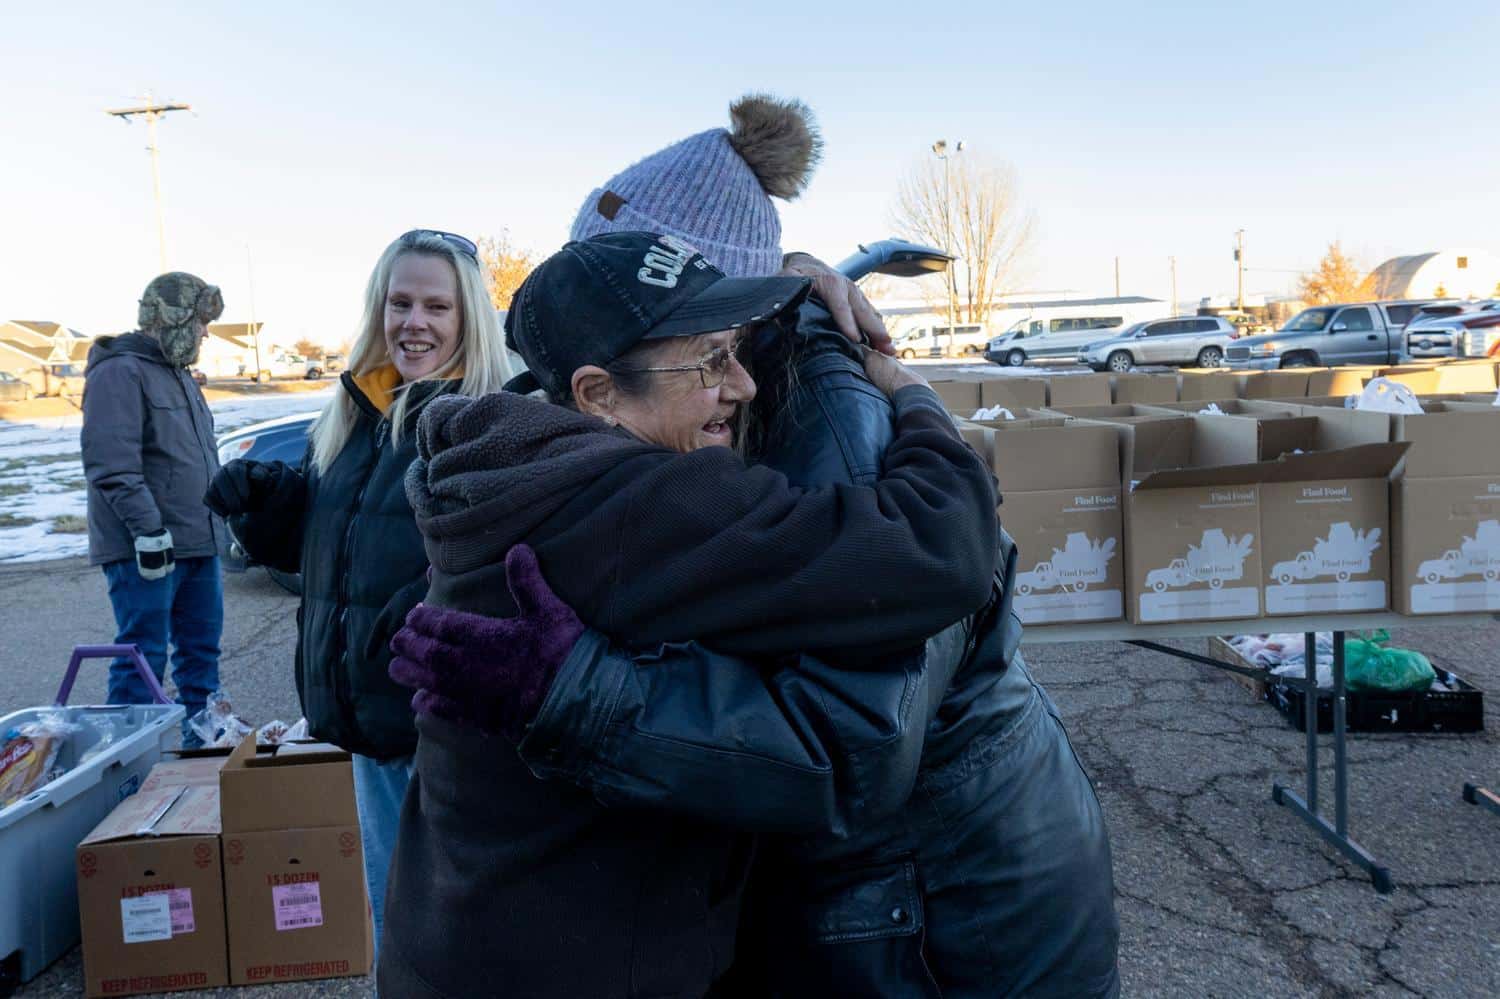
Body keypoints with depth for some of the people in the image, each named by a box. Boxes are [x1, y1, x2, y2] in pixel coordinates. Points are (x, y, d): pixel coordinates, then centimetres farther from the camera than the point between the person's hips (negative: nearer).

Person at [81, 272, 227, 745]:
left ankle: (204, 740, 26)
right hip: (145, 550, -9)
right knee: (144, 659, -4)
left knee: (202, 648, 15)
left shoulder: (178, 373, 19)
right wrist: (148, 529, -24)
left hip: (197, 545, 9)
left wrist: (214, 521, 23)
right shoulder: (120, 373, -11)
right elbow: (111, 464, -21)